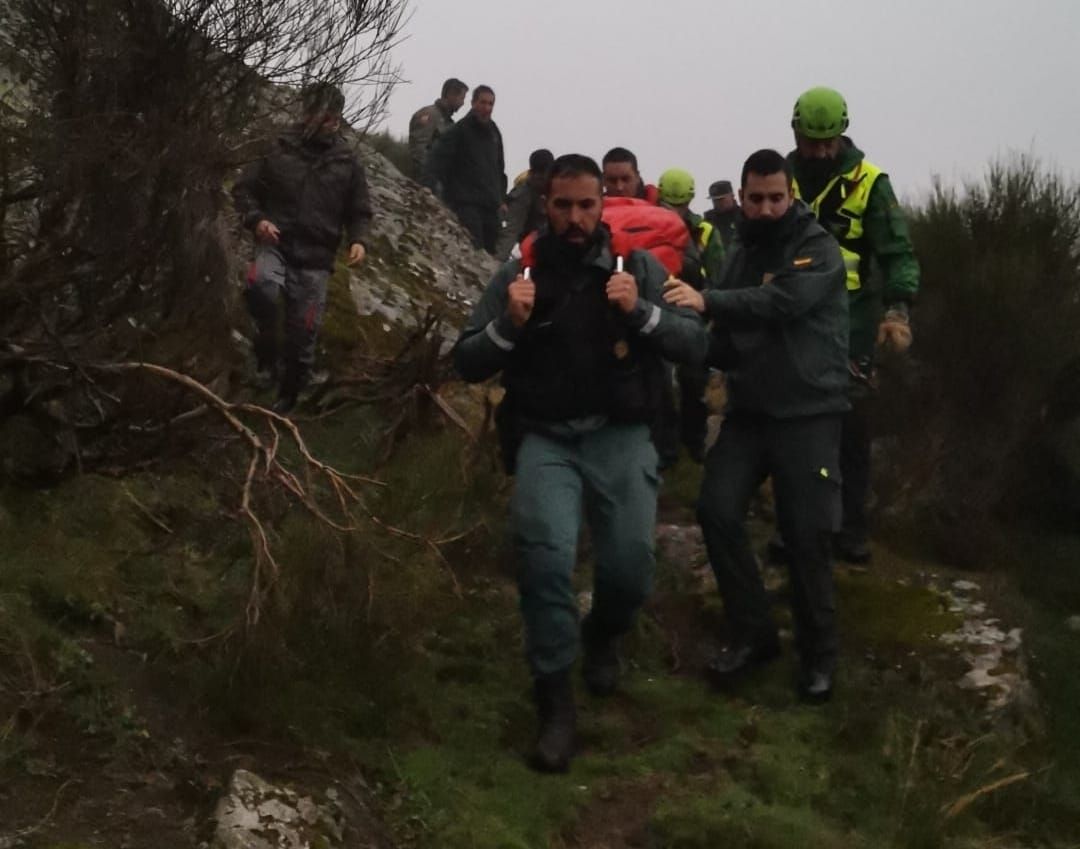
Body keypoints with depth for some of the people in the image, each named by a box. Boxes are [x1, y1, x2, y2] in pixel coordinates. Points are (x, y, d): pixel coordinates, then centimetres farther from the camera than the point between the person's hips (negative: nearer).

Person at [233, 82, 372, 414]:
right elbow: (243, 188, 6)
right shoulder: (279, 150, 1)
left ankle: (287, 398, 22)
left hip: (315, 259, 2)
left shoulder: (348, 162, 7)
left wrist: (357, 240, -6)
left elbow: (359, 211, 14)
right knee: (261, 284, -35)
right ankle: (267, 352, -11)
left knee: (303, 334, 2)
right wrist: (256, 219, -13)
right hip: (275, 245, -2)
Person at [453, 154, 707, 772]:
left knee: (631, 569, -8)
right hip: (547, 439, 0)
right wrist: (509, 324, -15)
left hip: (621, 438, 1)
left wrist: (640, 312, -18)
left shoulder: (640, 266, 1)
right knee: (546, 553, -25)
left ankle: (602, 635, 31)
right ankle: (555, 700, -9)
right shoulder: (519, 273, 3)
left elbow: (696, 346, -3)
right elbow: (468, 364, 3)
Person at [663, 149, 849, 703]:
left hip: (808, 413, -5)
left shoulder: (819, 250, -8)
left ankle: (818, 653, 13)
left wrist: (707, 301, -38)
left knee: (806, 534, -5)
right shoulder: (741, 255, 12)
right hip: (749, 409, 5)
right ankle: (752, 633, 6)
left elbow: (782, 301, -28)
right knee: (717, 510, -10)